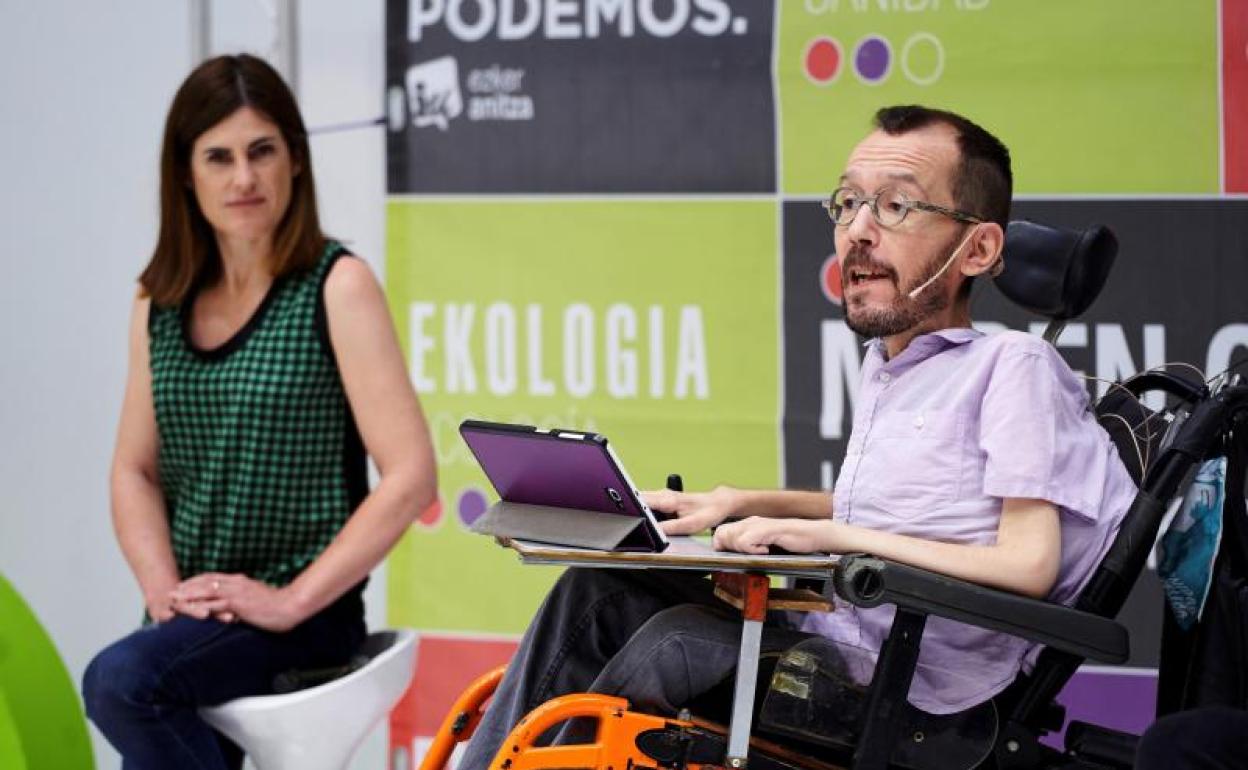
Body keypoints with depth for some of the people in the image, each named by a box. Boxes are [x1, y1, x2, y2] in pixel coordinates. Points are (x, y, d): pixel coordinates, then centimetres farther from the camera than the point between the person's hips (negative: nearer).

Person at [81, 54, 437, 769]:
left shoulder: (336, 286, -5)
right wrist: (164, 589, -4)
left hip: (302, 612, -5)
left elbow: (410, 476, -11)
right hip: (192, 621, 5)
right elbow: (136, 471, 15)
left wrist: (291, 601, -15)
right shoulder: (162, 304, 12)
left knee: (121, 679, -30)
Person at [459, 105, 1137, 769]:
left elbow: (1028, 563, -19)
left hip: (917, 704, -9)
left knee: (675, 640, -25)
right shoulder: (884, 365, 16)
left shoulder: (1013, 366, -10)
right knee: (597, 591, 0)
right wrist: (741, 506, 15)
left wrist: (828, 535, -17)